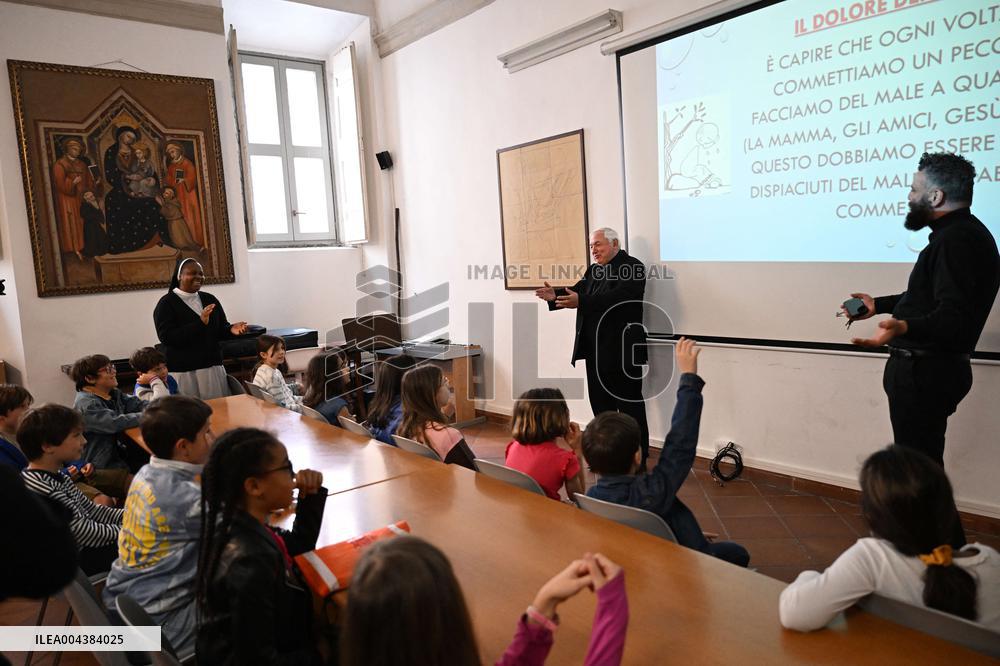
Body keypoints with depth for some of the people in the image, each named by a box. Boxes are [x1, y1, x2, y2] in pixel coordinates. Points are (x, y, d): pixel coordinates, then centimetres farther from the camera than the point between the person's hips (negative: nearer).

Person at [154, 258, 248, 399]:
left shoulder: (210, 299, 11)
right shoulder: (167, 303, -4)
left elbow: (221, 329, 14)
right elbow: (166, 337, -16)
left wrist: (231, 329, -11)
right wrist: (200, 323, -24)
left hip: (213, 367, 5)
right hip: (183, 372, -5)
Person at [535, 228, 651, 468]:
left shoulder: (632, 267, -10)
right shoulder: (594, 270, 17)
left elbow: (618, 297, -25)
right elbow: (579, 290, 7)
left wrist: (580, 302, -33)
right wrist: (556, 295, -13)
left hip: (622, 351, -8)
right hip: (595, 351, 8)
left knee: (630, 407, 0)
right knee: (600, 405, 15)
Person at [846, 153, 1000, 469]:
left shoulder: (958, 240, -20)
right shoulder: (957, 233, 15)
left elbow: (955, 317, -31)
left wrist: (904, 327, -48)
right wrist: (879, 305, 29)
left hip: (925, 372, -11)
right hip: (926, 368, 11)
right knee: (923, 457, 20)